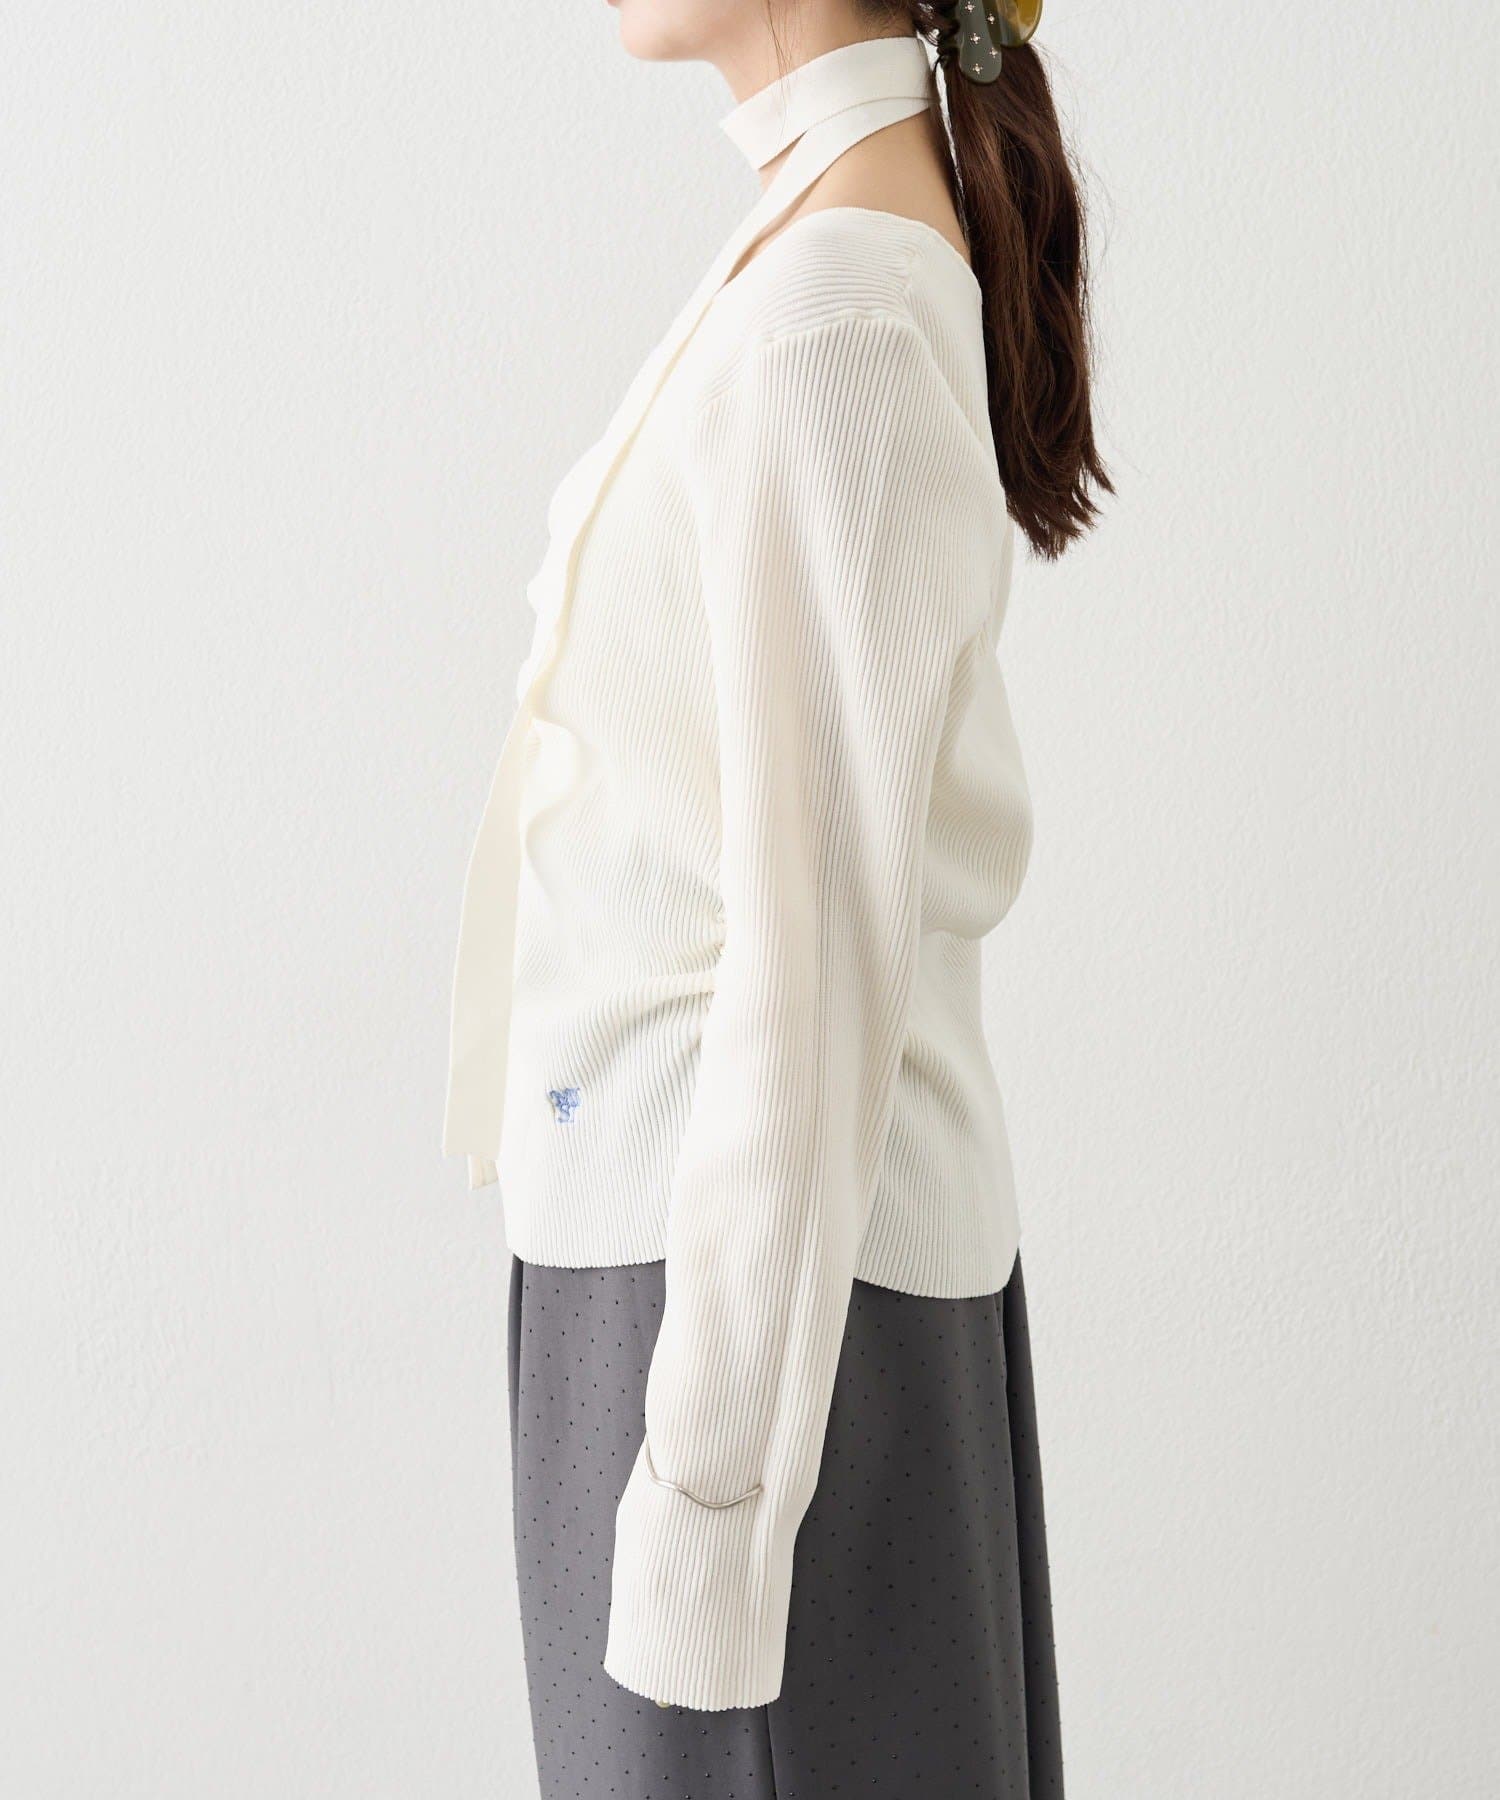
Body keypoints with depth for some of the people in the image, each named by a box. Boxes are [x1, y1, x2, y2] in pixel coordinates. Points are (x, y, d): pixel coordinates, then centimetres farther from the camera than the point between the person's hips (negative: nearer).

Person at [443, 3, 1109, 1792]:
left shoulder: (829, 323, -21)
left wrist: (708, 1462, -19)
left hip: (764, 1250, -9)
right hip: (716, 1219, 9)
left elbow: (820, 926, -23)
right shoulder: (881, 238, 8)